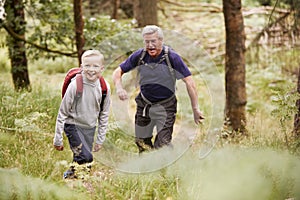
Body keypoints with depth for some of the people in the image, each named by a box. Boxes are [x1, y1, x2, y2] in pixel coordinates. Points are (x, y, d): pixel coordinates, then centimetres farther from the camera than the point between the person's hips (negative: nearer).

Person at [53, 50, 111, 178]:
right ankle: (69, 175, 2)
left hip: (90, 128, 5)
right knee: (86, 157, -20)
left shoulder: (105, 87, -7)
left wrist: (100, 139, 9)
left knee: (80, 159, 8)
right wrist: (58, 139, -7)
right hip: (74, 125, -5)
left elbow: (104, 115, 7)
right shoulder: (75, 85, -19)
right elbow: (63, 113, -10)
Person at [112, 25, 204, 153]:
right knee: (142, 142, 13)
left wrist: (195, 109, -19)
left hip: (165, 106, -4)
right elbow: (118, 72, 1)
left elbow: (189, 82, -16)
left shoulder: (172, 57, -17)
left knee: (162, 145, -17)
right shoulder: (139, 56, -8)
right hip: (144, 105, 4)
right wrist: (119, 88, -20)